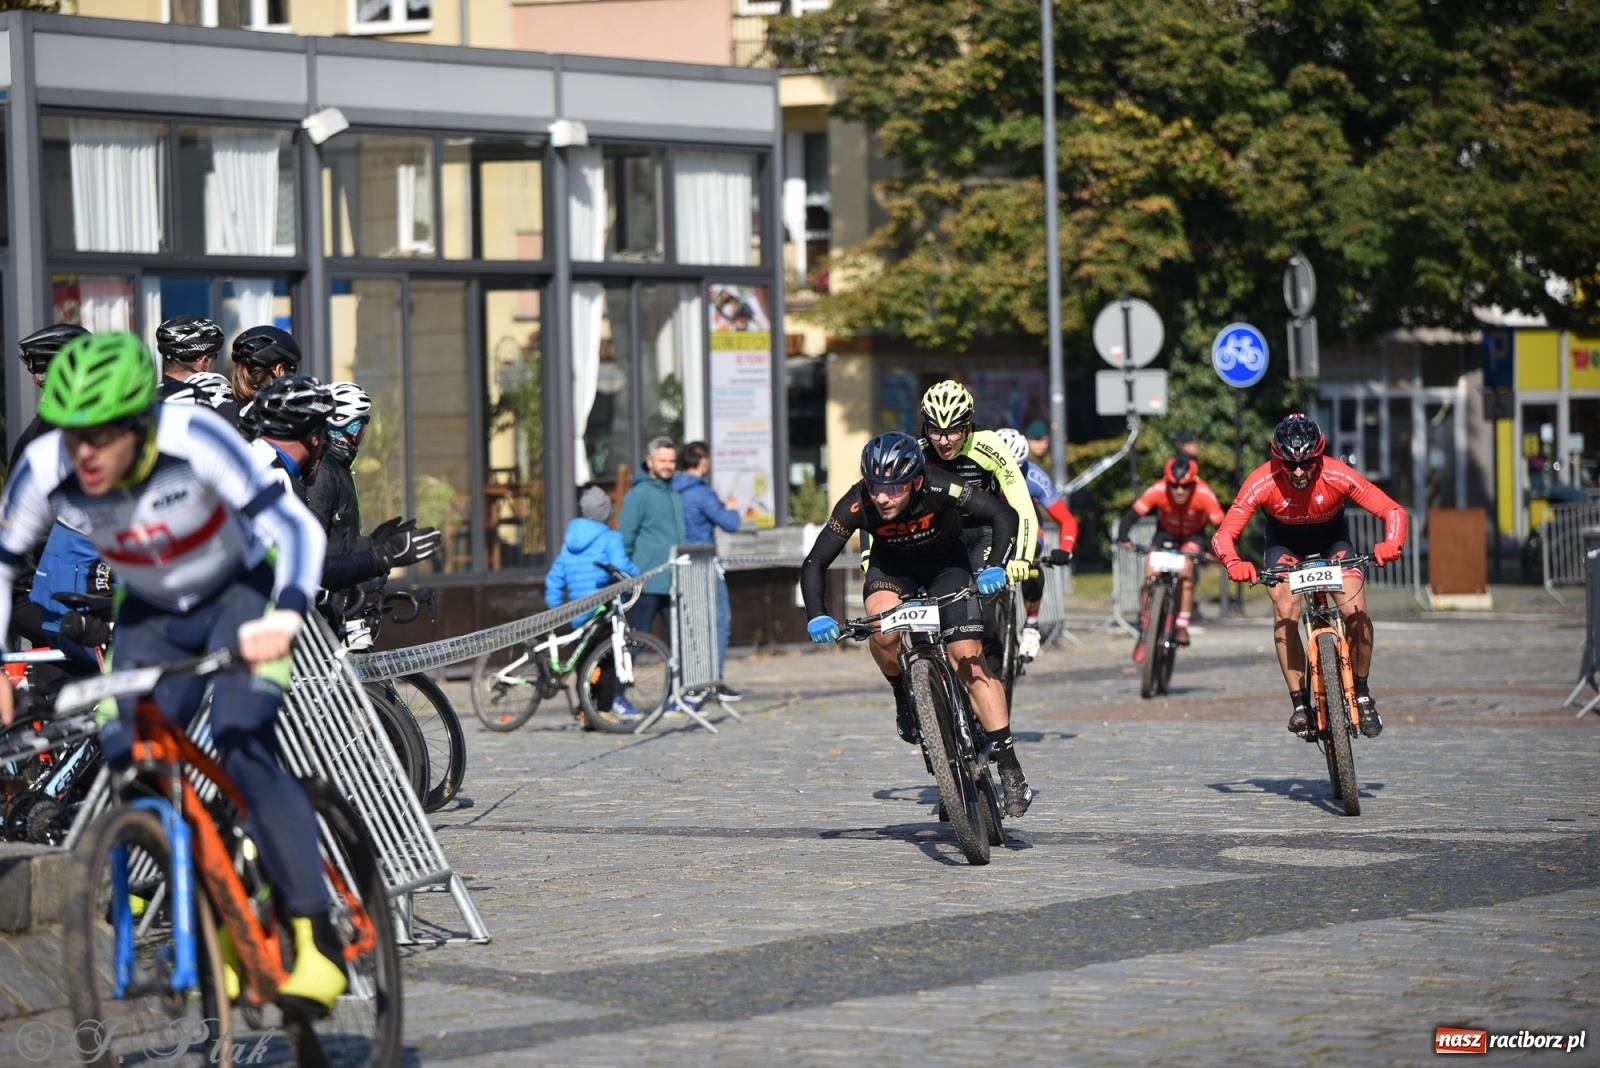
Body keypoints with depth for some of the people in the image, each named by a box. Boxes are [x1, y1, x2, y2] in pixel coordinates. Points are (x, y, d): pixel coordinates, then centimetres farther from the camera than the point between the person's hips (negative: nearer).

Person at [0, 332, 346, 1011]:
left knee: (242, 749, -26)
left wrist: (285, 616, -56)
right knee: (126, 771, -9)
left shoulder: (193, 439, -35)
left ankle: (317, 939, -23)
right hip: (152, 617, 5)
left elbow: (294, 526, -38)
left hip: (240, 595, -4)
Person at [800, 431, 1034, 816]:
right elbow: (814, 563, -24)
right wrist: (816, 616, -37)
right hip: (891, 566, 1)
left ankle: (1010, 767, -9)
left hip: (945, 564, -1)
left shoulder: (939, 489, -36)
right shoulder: (857, 504, -31)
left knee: (970, 661, -12)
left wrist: (996, 568, -47)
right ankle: (905, 698, 0)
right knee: (884, 631, -30)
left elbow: (1004, 515, -34)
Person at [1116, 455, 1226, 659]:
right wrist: (1122, 538, -47)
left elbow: (1220, 524, -32)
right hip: (1166, 533, 1)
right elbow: (1132, 515, -30)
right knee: (1150, 576, -17)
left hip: (1193, 537, -1)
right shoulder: (1158, 491, -30)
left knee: (1186, 570, -29)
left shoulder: (1204, 494, -33)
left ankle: (1182, 627, -21)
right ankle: (1143, 632, -2)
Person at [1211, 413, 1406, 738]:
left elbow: (1393, 511, -28)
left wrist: (1391, 545, -49)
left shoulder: (1338, 477, -32)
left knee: (1356, 612, -19)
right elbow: (1224, 535, -32)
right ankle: (1300, 703, -15)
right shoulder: (1263, 482, -33)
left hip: (1332, 539, 0)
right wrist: (1233, 563, -54)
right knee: (1285, 611, -24)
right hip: (1285, 543, 0)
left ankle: (1362, 695, 3)